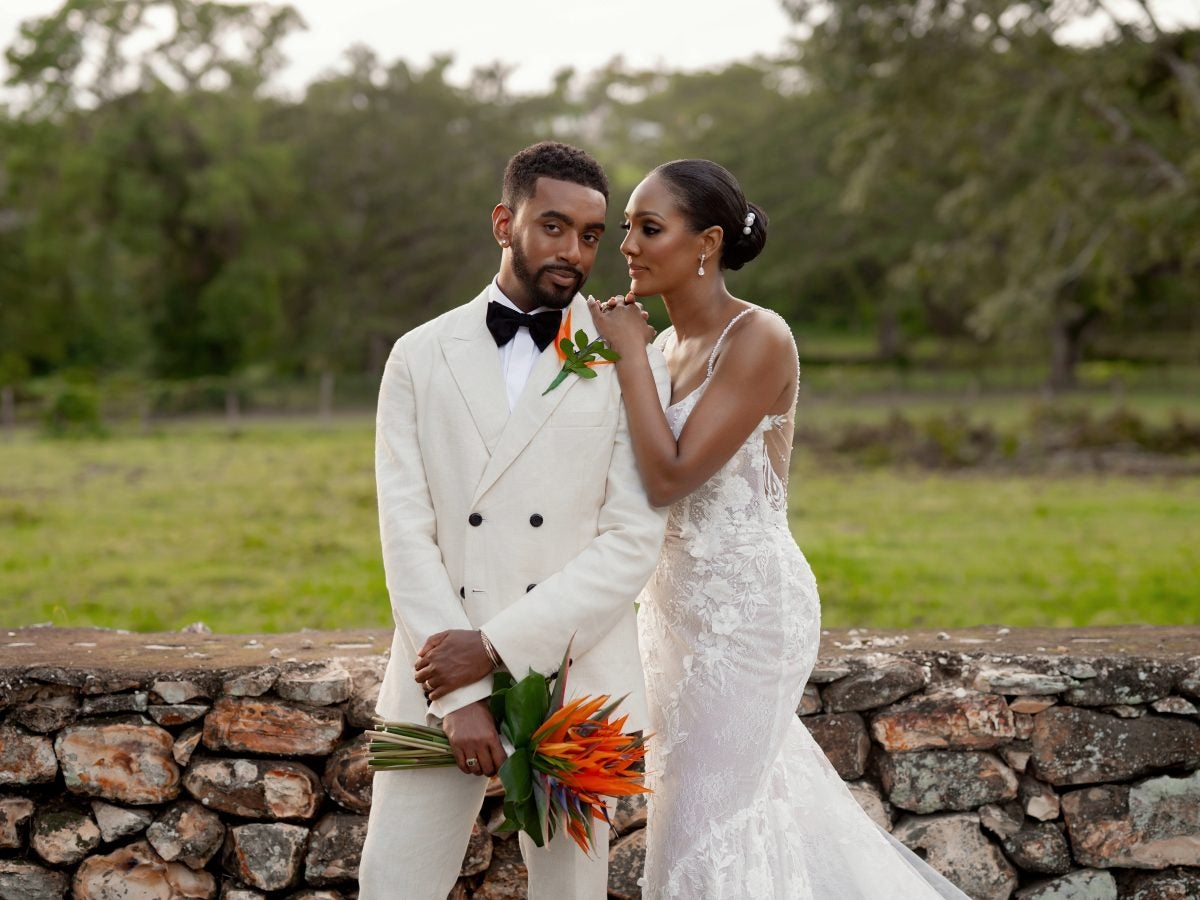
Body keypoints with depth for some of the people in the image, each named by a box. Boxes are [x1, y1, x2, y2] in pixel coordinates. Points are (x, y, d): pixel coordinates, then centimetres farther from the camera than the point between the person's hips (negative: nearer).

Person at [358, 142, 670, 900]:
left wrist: (497, 644, -13)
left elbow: (634, 542, -5)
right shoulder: (421, 357, 7)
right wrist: (458, 693, -10)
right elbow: (407, 531, 0)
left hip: (572, 680, -1)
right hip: (440, 681, 1)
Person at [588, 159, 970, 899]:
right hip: (680, 600, 8)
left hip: (746, 605, -8)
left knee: (708, 823, -2)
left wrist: (629, 356, -16)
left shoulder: (759, 339, -17)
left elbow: (671, 477, -23)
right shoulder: (671, 343, 7)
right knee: (756, 796, 18)